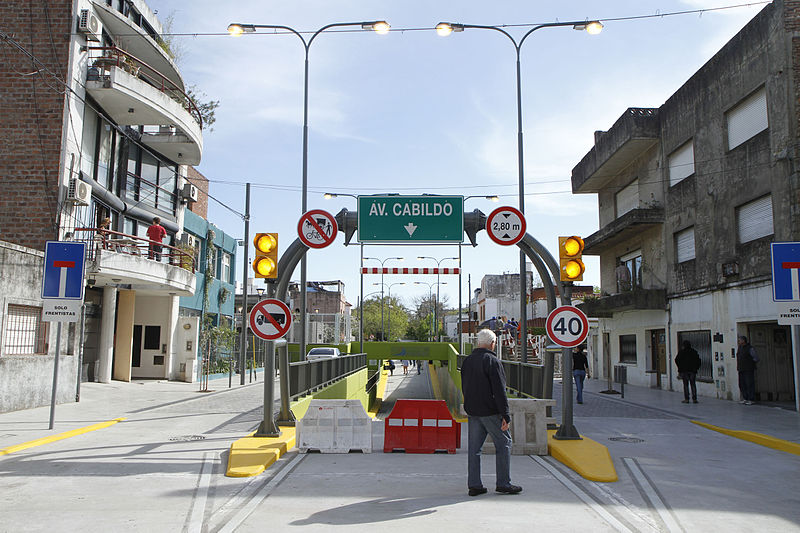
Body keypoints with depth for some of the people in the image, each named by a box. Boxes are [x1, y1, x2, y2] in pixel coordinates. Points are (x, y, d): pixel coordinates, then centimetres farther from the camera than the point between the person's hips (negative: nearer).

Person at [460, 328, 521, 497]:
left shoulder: (467, 361, 10)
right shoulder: (492, 361, -13)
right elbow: (499, 391, -16)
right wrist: (505, 415, -15)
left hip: (472, 411, 7)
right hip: (490, 411, -7)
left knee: (474, 448, 8)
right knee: (503, 443, 6)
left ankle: (474, 485, 9)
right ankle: (503, 483, 8)